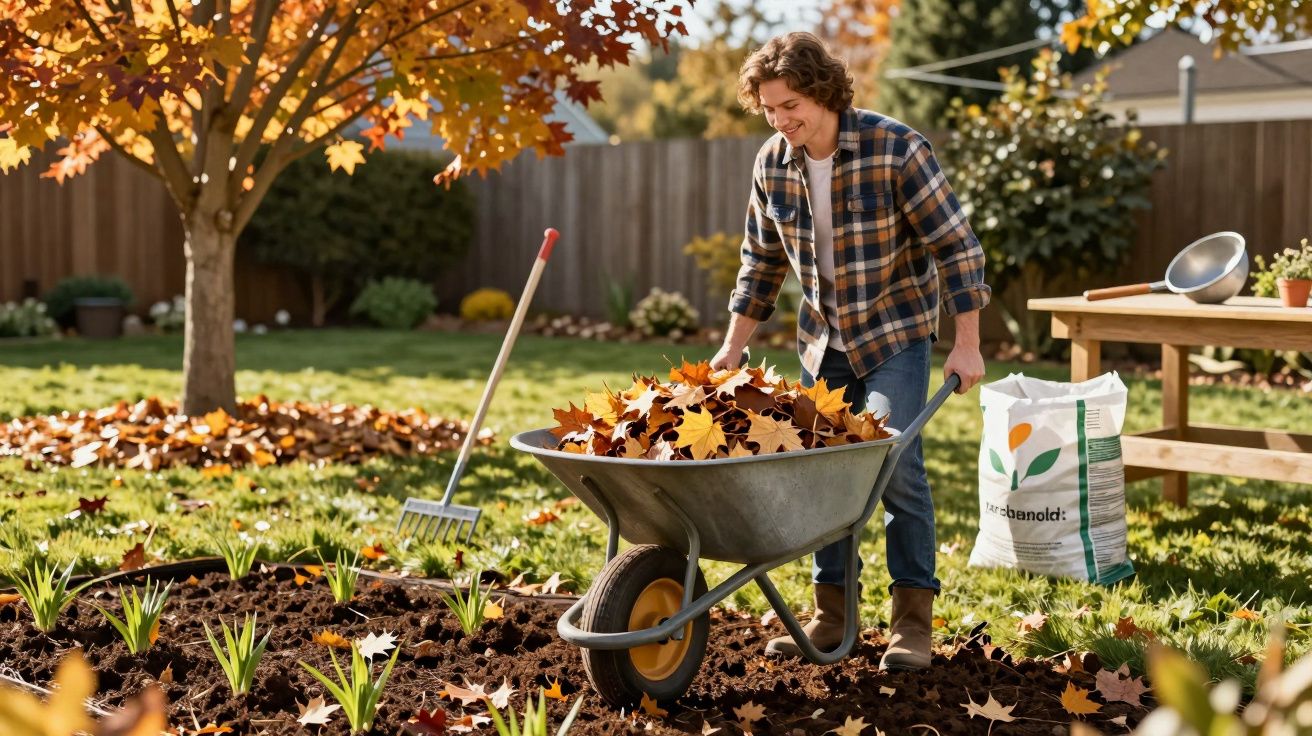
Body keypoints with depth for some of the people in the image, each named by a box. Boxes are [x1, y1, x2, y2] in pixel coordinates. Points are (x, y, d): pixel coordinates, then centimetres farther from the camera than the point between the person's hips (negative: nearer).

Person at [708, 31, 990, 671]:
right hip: (823, 337, 5)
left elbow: (955, 246, -15)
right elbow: (762, 262, 9)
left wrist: (967, 345, -17)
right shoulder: (772, 165, -4)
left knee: (896, 468, -10)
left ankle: (913, 619, 0)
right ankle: (830, 615, 16)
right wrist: (732, 348, 8)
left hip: (895, 334, -5)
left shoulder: (896, 150, -20)